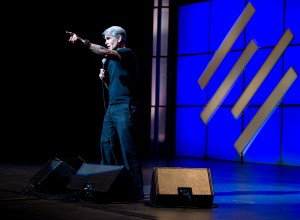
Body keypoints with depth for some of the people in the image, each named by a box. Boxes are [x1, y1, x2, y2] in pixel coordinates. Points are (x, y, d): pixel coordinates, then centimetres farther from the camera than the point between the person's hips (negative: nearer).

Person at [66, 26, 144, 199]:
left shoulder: (127, 54, -6)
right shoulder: (111, 61, 20)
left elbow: (105, 52, -24)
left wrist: (82, 41, -28)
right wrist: (104, 78, 5)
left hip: (125, 109, -9)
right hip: (112, 108, 9)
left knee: (128, 149, -9)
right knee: (106, 146, 7)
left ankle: (137, 189, -5)